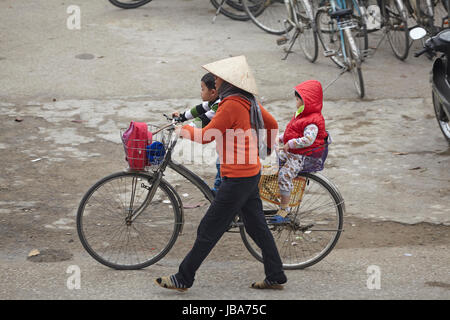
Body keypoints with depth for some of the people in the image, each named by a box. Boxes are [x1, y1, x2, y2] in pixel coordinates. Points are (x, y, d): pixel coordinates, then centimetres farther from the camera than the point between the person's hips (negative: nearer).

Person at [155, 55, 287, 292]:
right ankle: (275, 277, 20)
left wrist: (185, 130, 3)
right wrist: (265, 148, 35)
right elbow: (272, 124, 20)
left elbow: (206, 136, -15)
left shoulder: (231, 104, -19)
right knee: (256, 226, 15)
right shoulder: (248, 102, 8)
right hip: (251, 173, 10)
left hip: (238, 178, -10)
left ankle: (184, 279, 5)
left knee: (209, 230, -2)